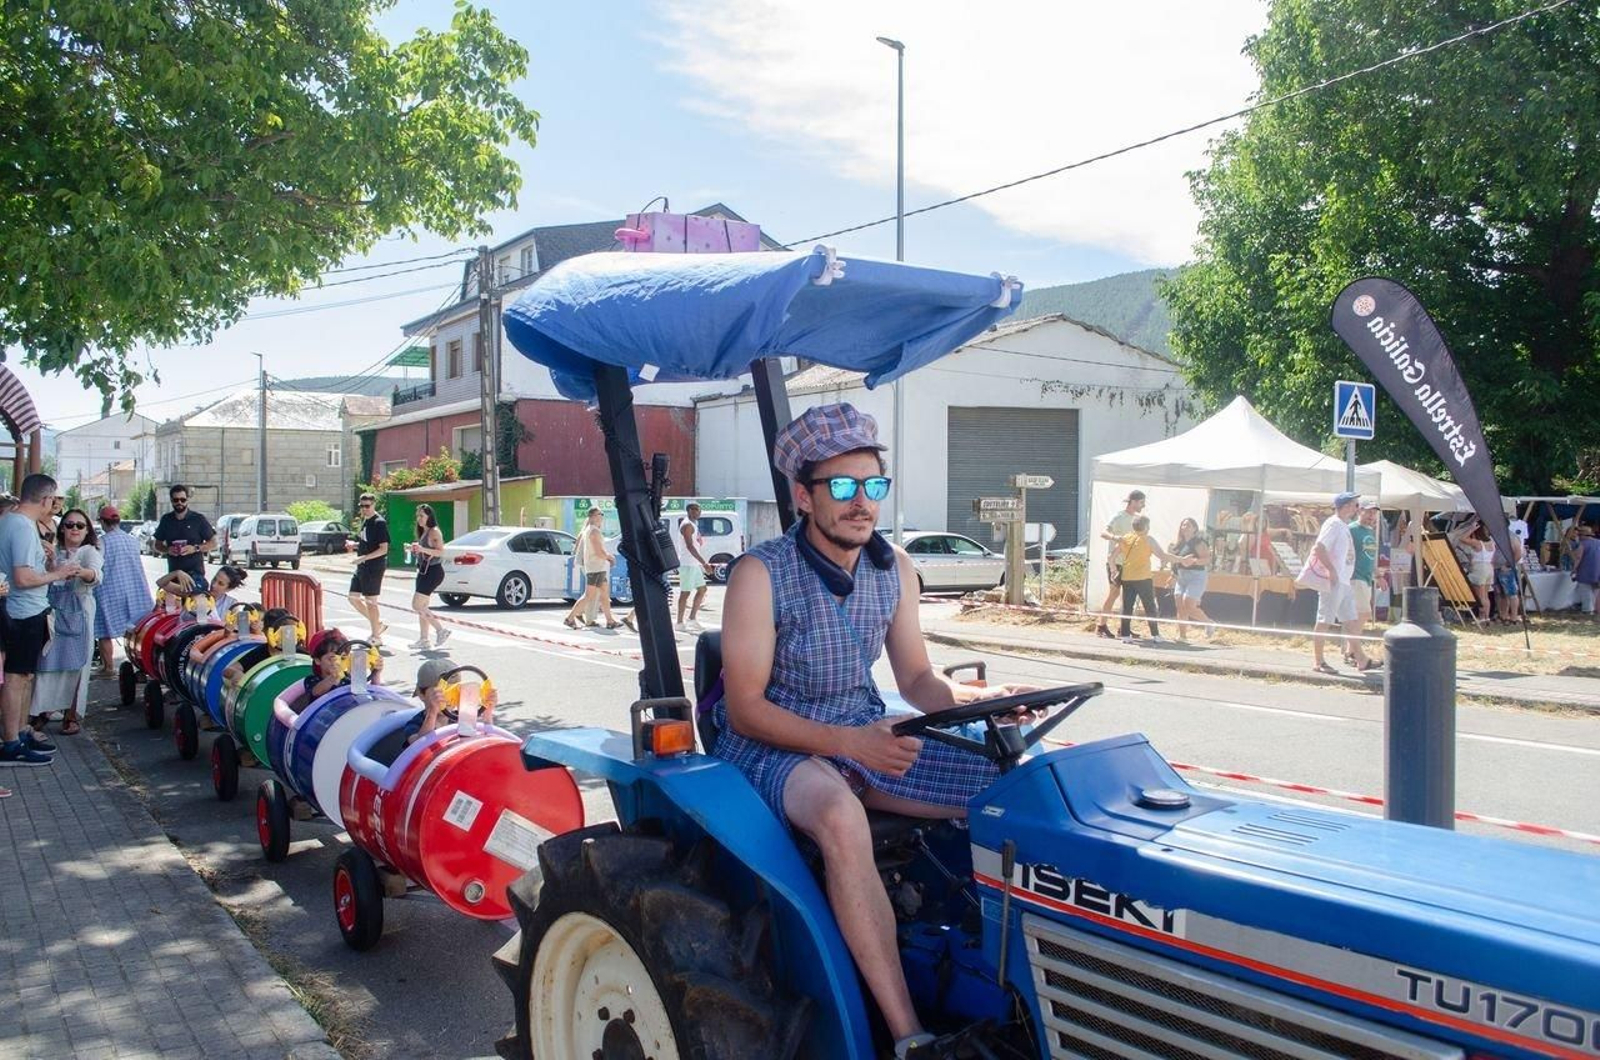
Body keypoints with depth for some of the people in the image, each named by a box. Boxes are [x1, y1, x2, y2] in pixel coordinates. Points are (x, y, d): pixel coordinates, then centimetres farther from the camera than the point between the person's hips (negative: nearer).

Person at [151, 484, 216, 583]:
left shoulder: (198, 519, -1)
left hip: (195, 574, -4)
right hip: (173, 574, 4)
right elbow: (157, 544, 17)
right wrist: (167, 550, -5)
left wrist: (195, 548, -15)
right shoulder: (166, 520, 10)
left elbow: (213, 542, 1)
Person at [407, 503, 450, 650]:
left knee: (417, 606, -13)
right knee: (421, 607, 9)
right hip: (424, 571, 10)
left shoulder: (434, 532, -11)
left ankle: (441, 630, -5)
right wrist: (414, 550, 10)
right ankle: (423, 640, 12)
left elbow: (440, 551, -21)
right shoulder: (423, 532, 18)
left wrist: (423, 549, -31)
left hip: (432, 571, -10)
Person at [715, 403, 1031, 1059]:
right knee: (842, 815, -39)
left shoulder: (893, 568, 2)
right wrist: (845, 741, -29)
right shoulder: (760, 575, -17)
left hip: (866, 736, 6)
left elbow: (916, 678, 9)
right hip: (772, 745, -6)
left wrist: (976, 701, -13)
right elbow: (744, 708, -17)